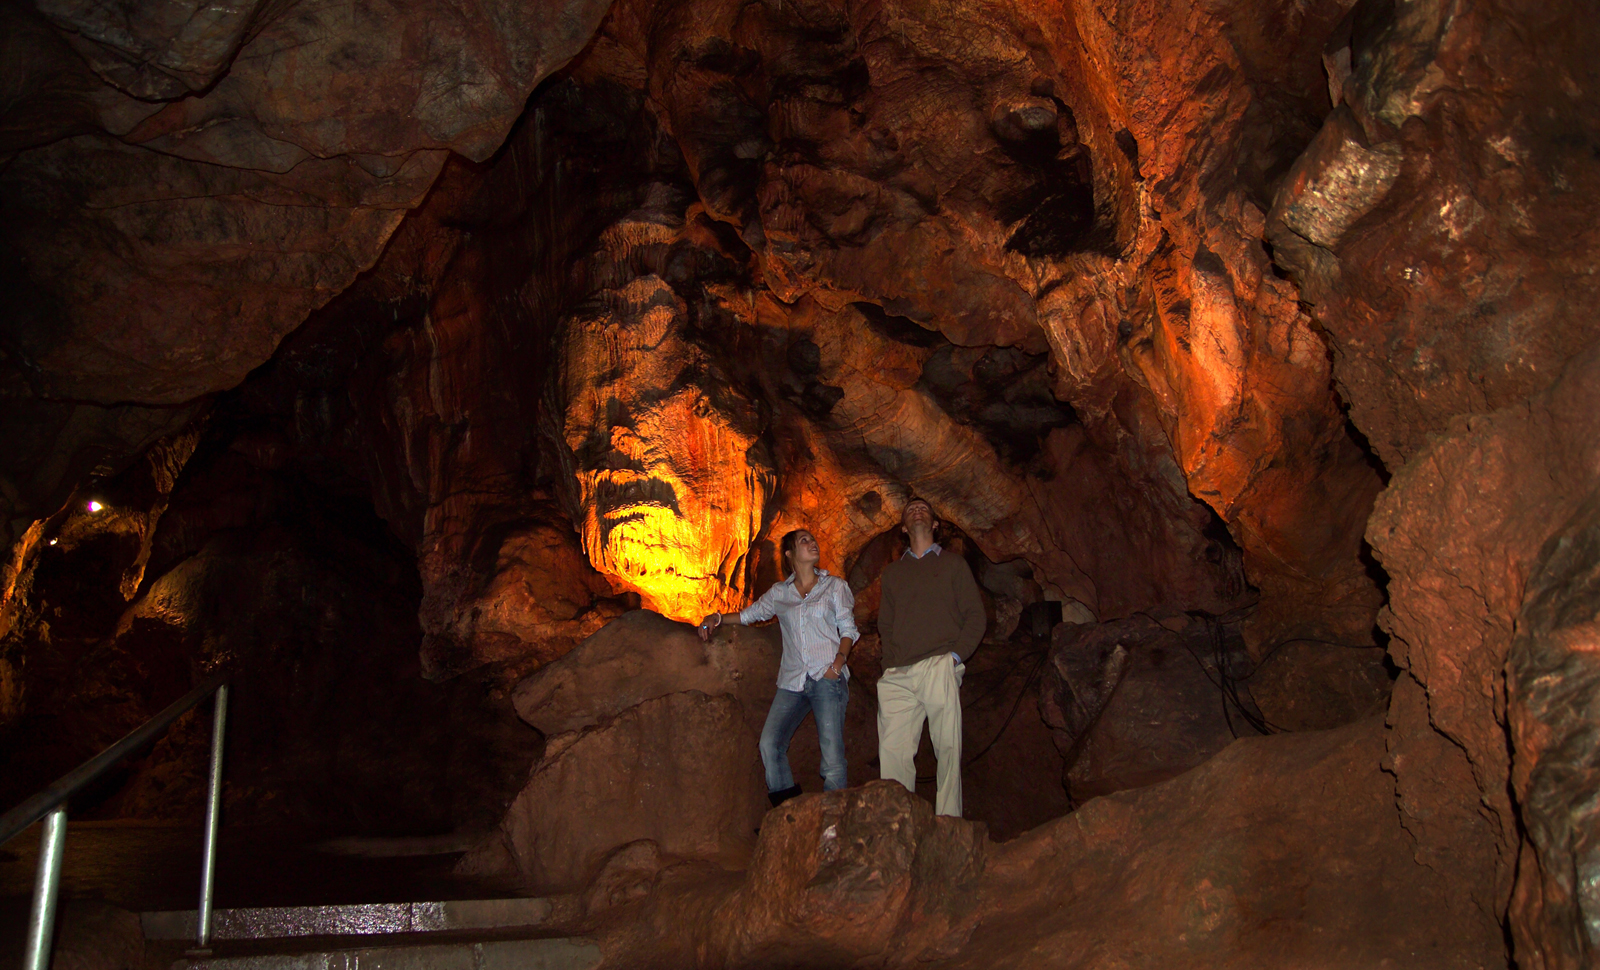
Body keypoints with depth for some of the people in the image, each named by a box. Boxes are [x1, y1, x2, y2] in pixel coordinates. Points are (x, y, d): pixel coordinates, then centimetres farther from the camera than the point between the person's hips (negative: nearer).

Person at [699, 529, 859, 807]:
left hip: (827, 679, -2)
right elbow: (749, 614, 27)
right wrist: (717, 617, 9)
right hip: (793, 681, 2)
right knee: (769, 744, -14)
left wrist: (839, 659, -8)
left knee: (832, 752, -12)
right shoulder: (779, 593, 17)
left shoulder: (835, 586, 13)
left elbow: (848, 629, 9)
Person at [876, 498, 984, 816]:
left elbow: (975, 616, 10)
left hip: (939, 668, -3)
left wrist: (955, 655, -5)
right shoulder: (892, 572, 27)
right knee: (892, 750, -9)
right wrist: (890, 662, 7)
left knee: (948, 748, -9)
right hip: (897, 676, 3)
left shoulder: (953, 564, 17)